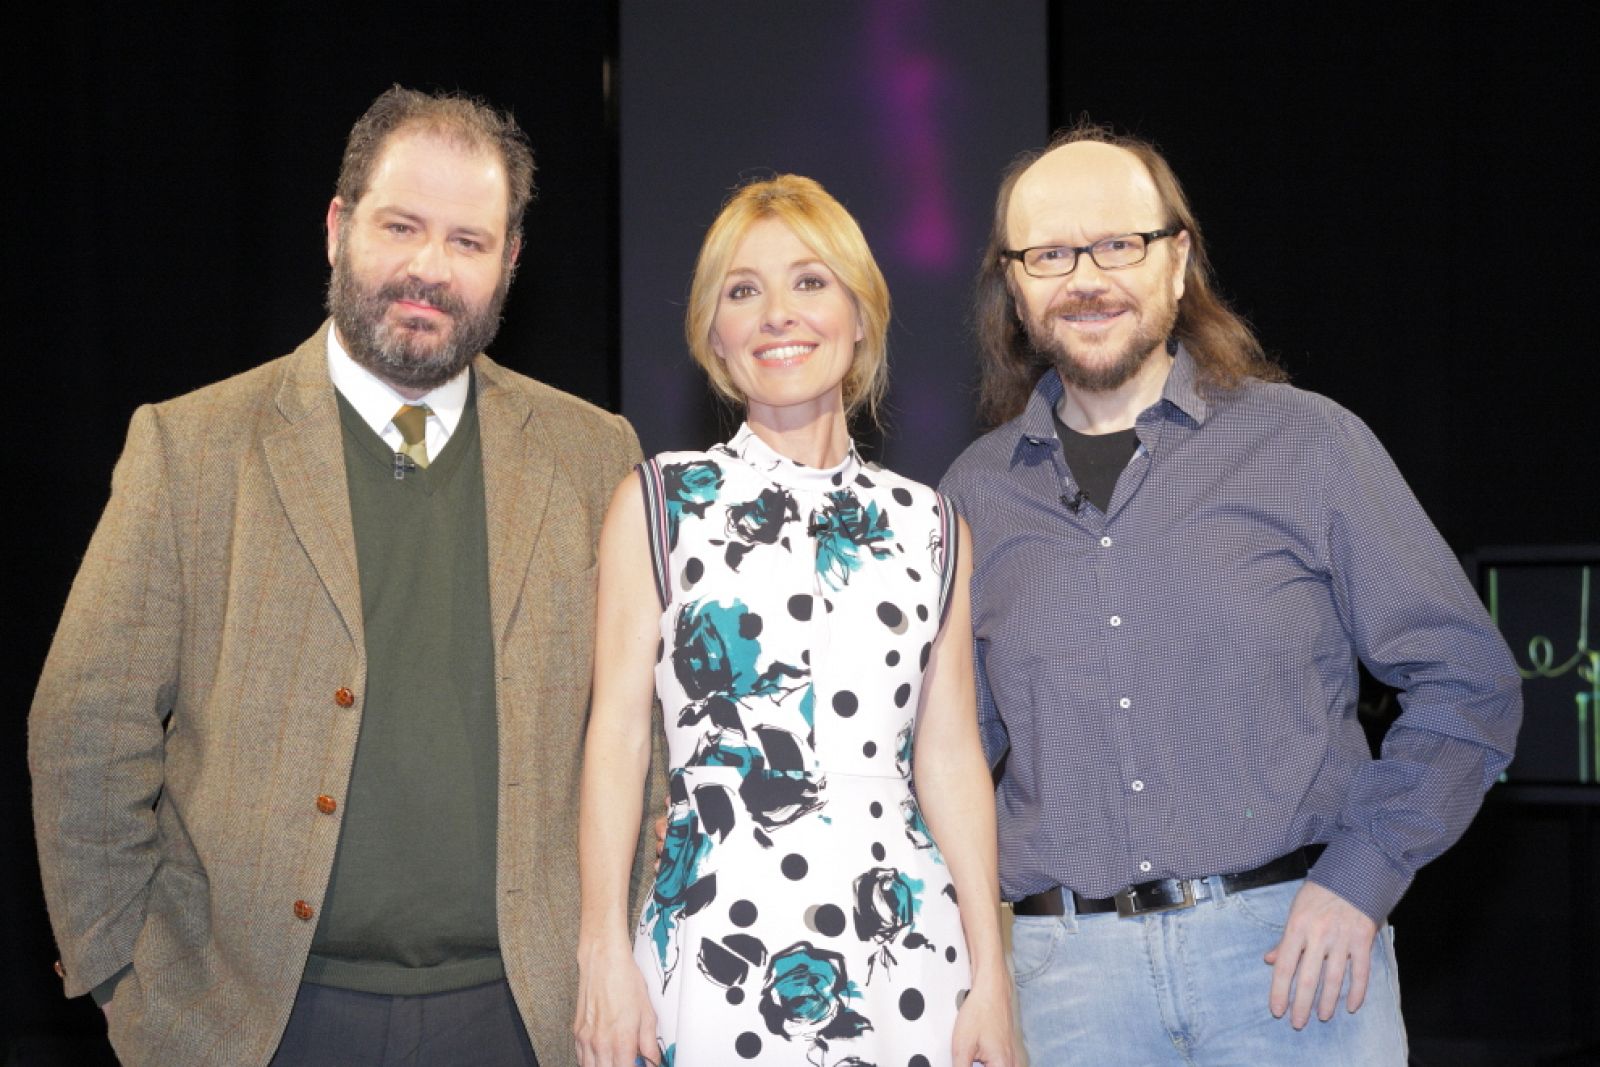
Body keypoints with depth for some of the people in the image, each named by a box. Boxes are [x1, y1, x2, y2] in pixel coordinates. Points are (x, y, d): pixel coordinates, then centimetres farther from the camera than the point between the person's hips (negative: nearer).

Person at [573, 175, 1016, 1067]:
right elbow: (618, 732, -1)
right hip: (716, 948, -2)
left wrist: (991, 971, 3)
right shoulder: (659, 503, 3)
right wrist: (605, 952, -7)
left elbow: (950, 757, 8)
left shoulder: (931, 526, 9)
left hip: (905, 953, 2)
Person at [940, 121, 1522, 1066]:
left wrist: (1360, 878, -9)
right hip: (1071, 971, 2)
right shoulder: (976, 494, 8)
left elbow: (1468, 684, 1)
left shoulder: (1307, 443, 1)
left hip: (1297, 950, -2)